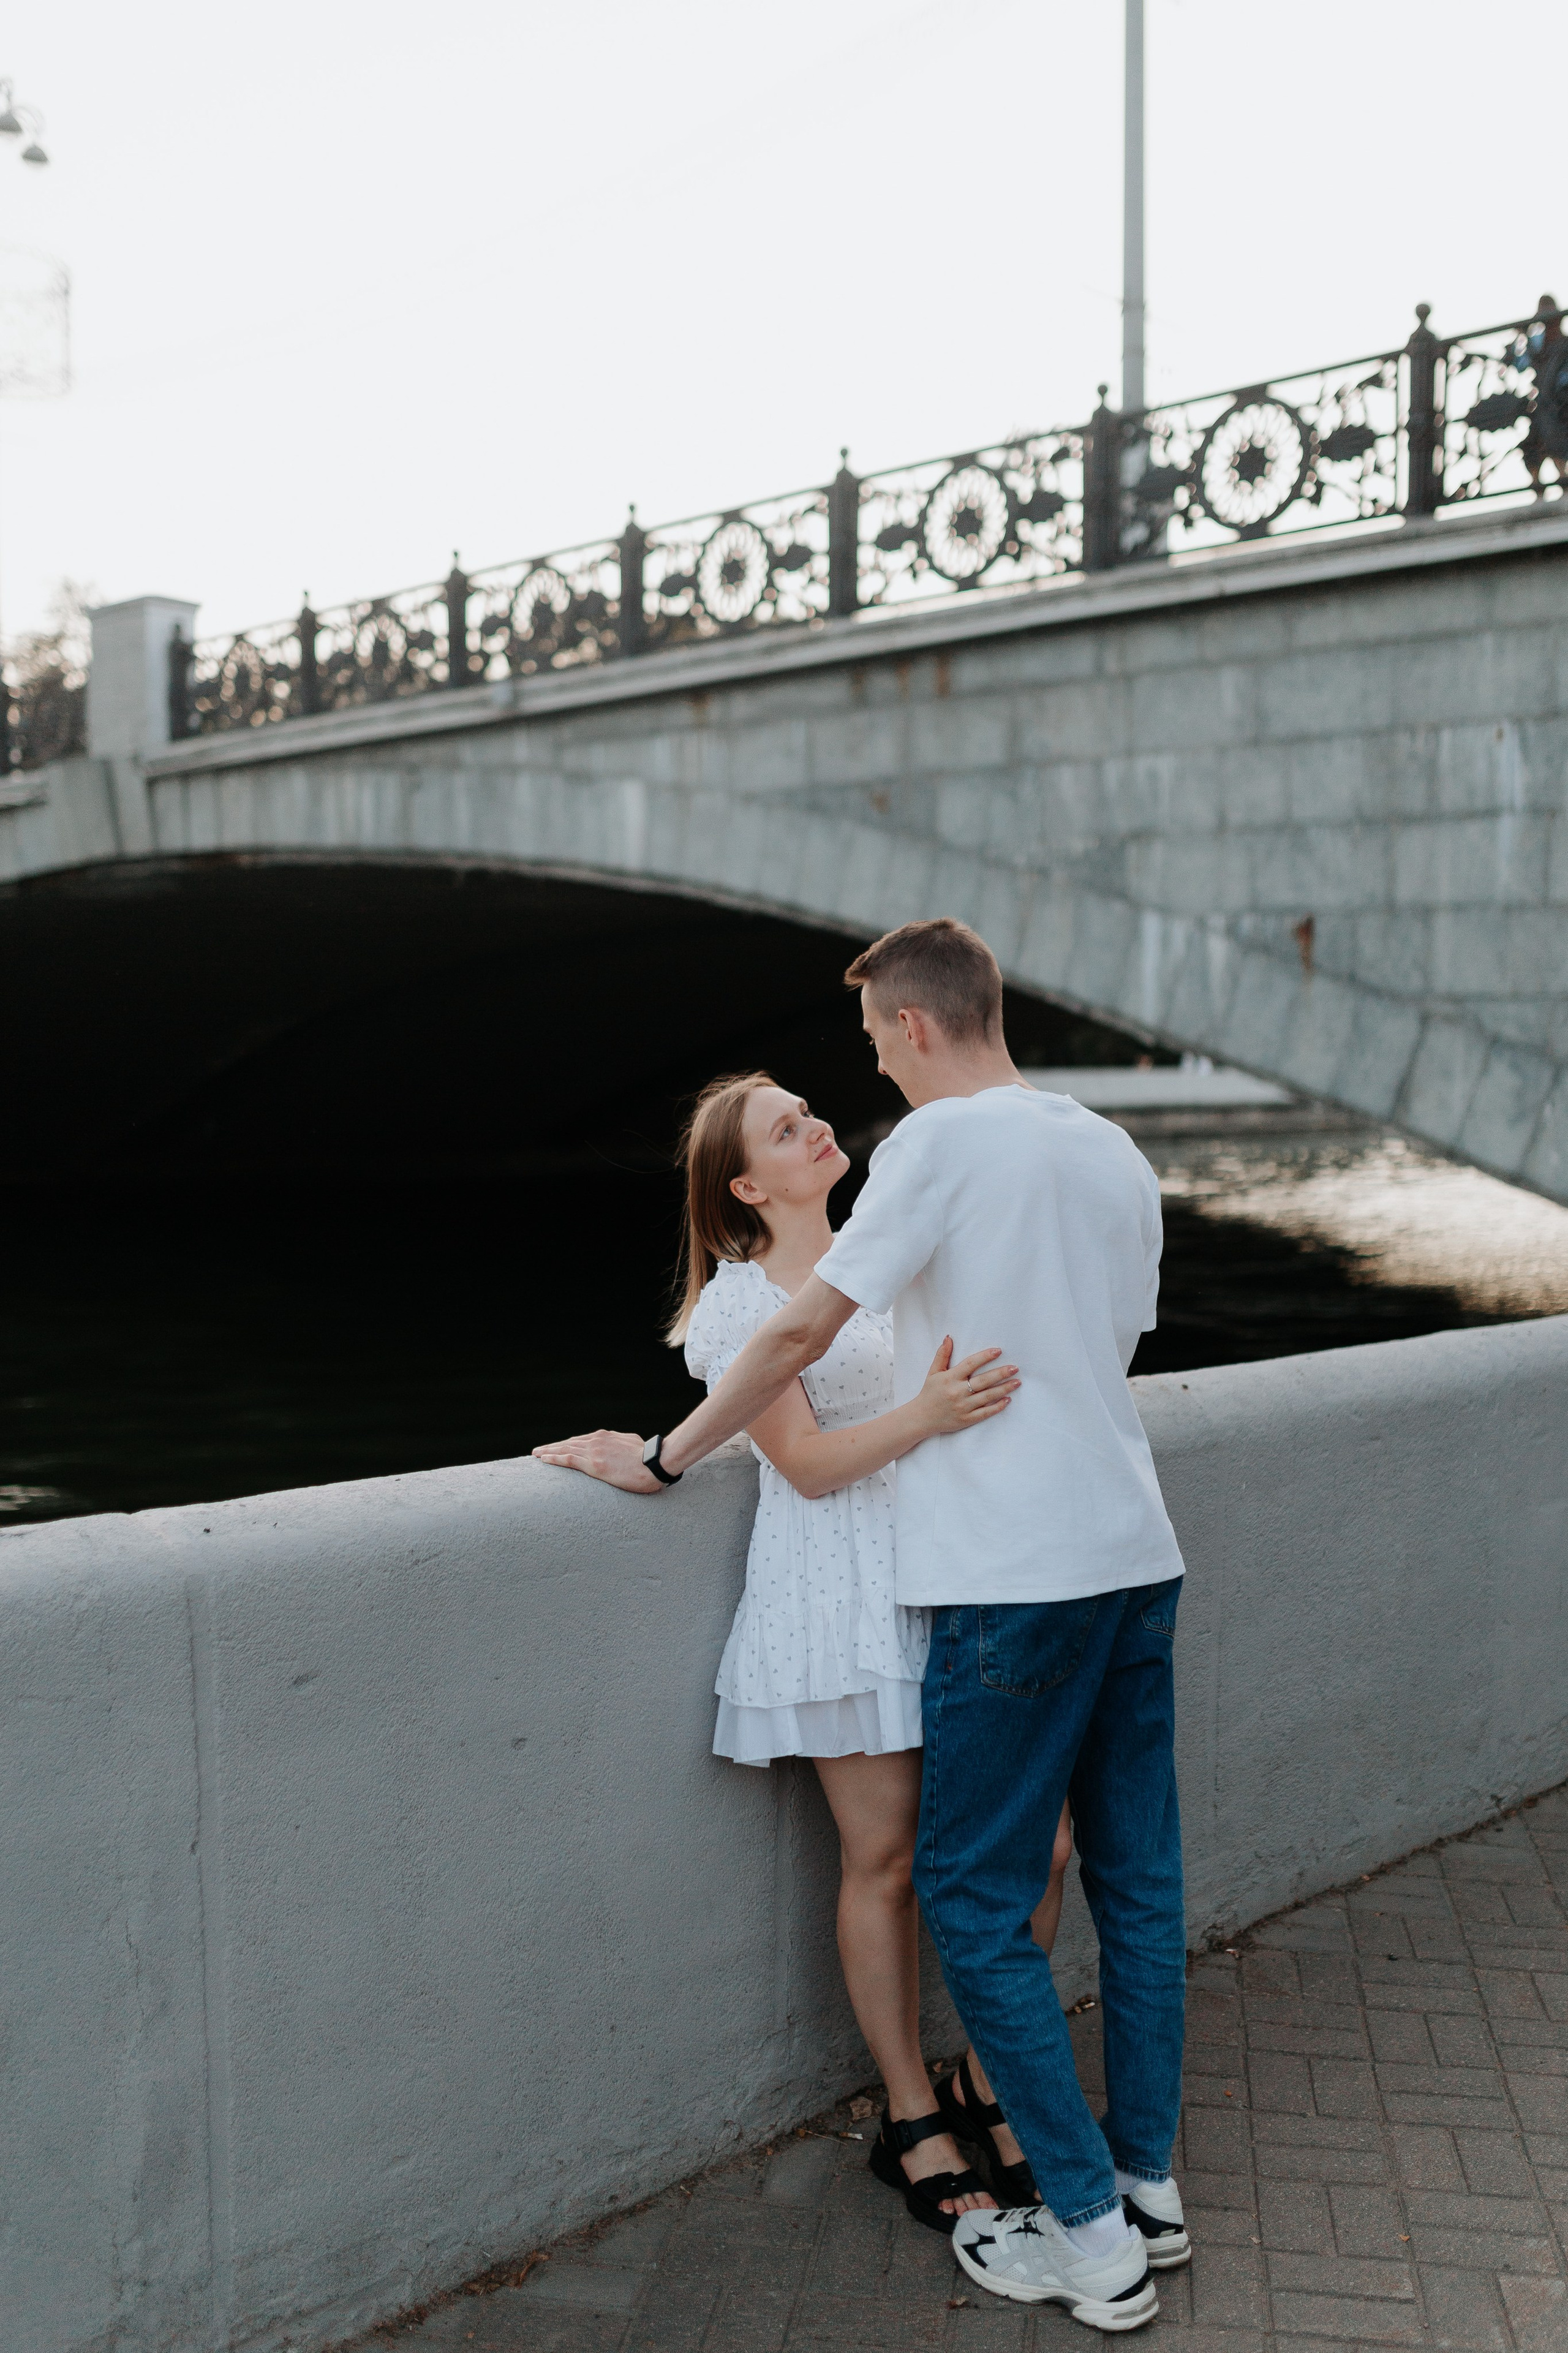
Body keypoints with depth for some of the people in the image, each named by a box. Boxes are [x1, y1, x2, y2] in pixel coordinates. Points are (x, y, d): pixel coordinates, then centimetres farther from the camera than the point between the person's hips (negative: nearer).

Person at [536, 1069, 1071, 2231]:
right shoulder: (737, 1303, -2)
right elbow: (809, 1465, -12)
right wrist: (924, 1417, -24)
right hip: (842, 1590, -5)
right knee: (886, 1861, 2)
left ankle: (988, 2083, 21)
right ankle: (912, 2118, 21)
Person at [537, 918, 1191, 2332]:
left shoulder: (946, 1142, -10)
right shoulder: (1117, 1155, 12)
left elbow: (802, 1334, -13)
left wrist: (664, 1461, -2)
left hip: (1014, 1577, -8)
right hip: (1135, 1554, 8)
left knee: (975, 1900, 4)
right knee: (1137, 1881, 16)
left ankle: (1090, 2239, 12)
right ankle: (1149, 2186, 28)